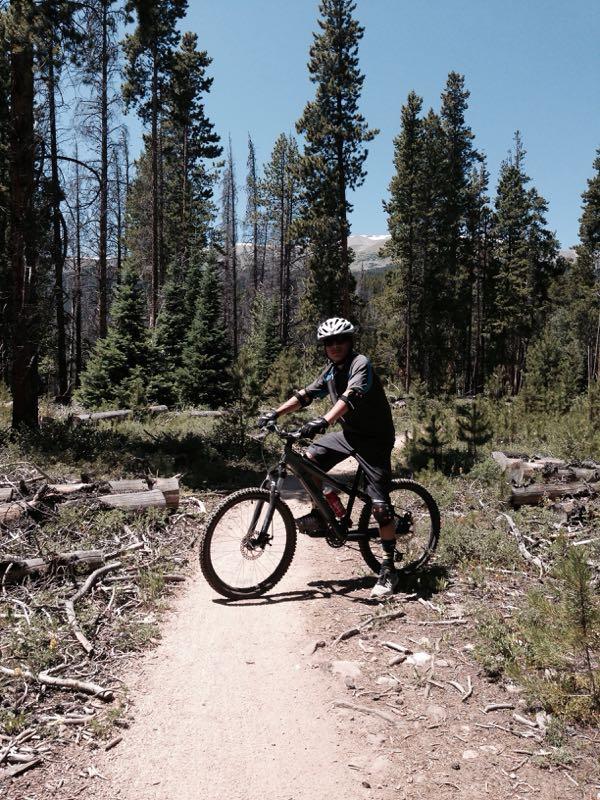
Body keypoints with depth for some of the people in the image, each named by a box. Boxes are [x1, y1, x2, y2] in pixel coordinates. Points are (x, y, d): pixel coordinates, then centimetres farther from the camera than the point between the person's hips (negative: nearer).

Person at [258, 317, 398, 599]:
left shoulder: (360, 364, -17)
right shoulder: (330, 371, 8)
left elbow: (350, 396, -34)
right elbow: (305, 395, 10)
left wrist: (324, 421, -49)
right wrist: (275, 412, -2)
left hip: (374, 437, -7)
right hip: (349, 432, 8)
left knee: (380, 505, -10)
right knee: (309, 458, -8)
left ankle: (388, 570, 1)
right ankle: (320, 515, 10)